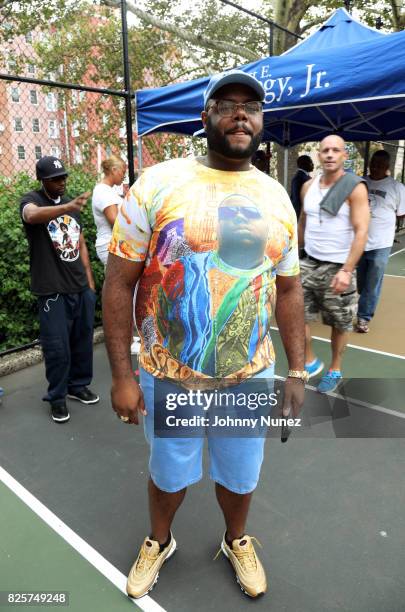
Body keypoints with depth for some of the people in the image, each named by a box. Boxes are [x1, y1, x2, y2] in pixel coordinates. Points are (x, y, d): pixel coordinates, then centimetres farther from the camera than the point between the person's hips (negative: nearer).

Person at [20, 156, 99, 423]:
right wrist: (67, 207, -50)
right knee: (57, 347, -1)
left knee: (83, 340, 13)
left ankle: (78, 385, 31)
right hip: (53, 291, -6)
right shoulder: (32, 200, -6)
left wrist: (90, 280, 12)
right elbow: (32, 215, -32)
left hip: (81, 287, 6)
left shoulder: (71, 204, 13)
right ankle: (57, 397, 17)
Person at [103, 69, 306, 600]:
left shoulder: (277, 198, 1)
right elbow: (119, 284, -10)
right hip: (167, 377, -2)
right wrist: (122, 375, -11)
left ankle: (237, 541, 56)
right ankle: (159, 542, 55)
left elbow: (288, 289, 6)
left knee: (239, 474, 23)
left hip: (250, 377, 3)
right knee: (168, 474, 22)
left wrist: (297, 370, 4)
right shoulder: (156, 185, -11)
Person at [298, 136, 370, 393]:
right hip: (309, 263, 5)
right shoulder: (308, 186, 6)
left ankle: (335, 370, 29)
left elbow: (361, 232, -16)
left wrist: (347, 270, -24)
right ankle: (310, 362, 22)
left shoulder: (355, 187, -10)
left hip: (338, 268, -5)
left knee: (340, 324, 8)